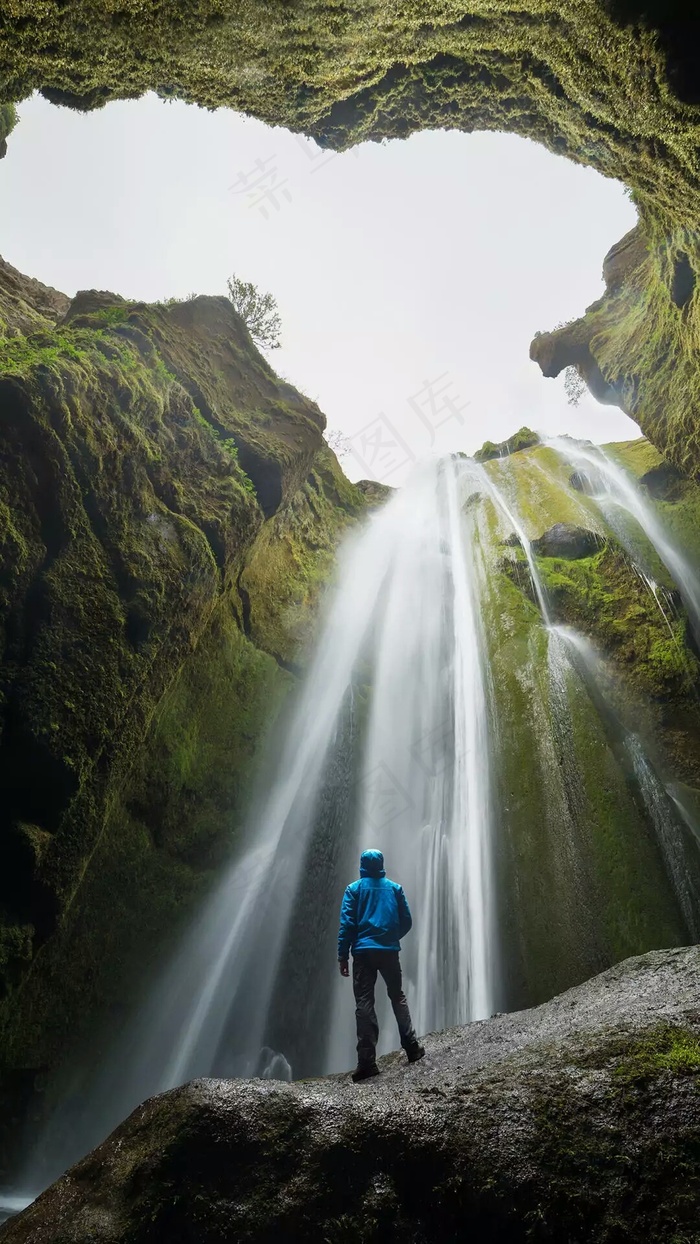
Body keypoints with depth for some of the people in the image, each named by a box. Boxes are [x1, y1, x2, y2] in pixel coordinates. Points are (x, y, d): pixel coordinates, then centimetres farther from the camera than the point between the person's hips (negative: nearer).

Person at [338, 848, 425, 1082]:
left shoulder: (354, 889, 3)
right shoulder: (394, 888, 9)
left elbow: (347, 924, -4)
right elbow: (406, 921, 8)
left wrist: (343, 955, -3)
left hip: (363, 952, -2)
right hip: (389, 952, 2)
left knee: (364, 1004, -1)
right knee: (398, 997, 17)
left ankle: (367, 1062, -7)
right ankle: (412, 1048, 13)